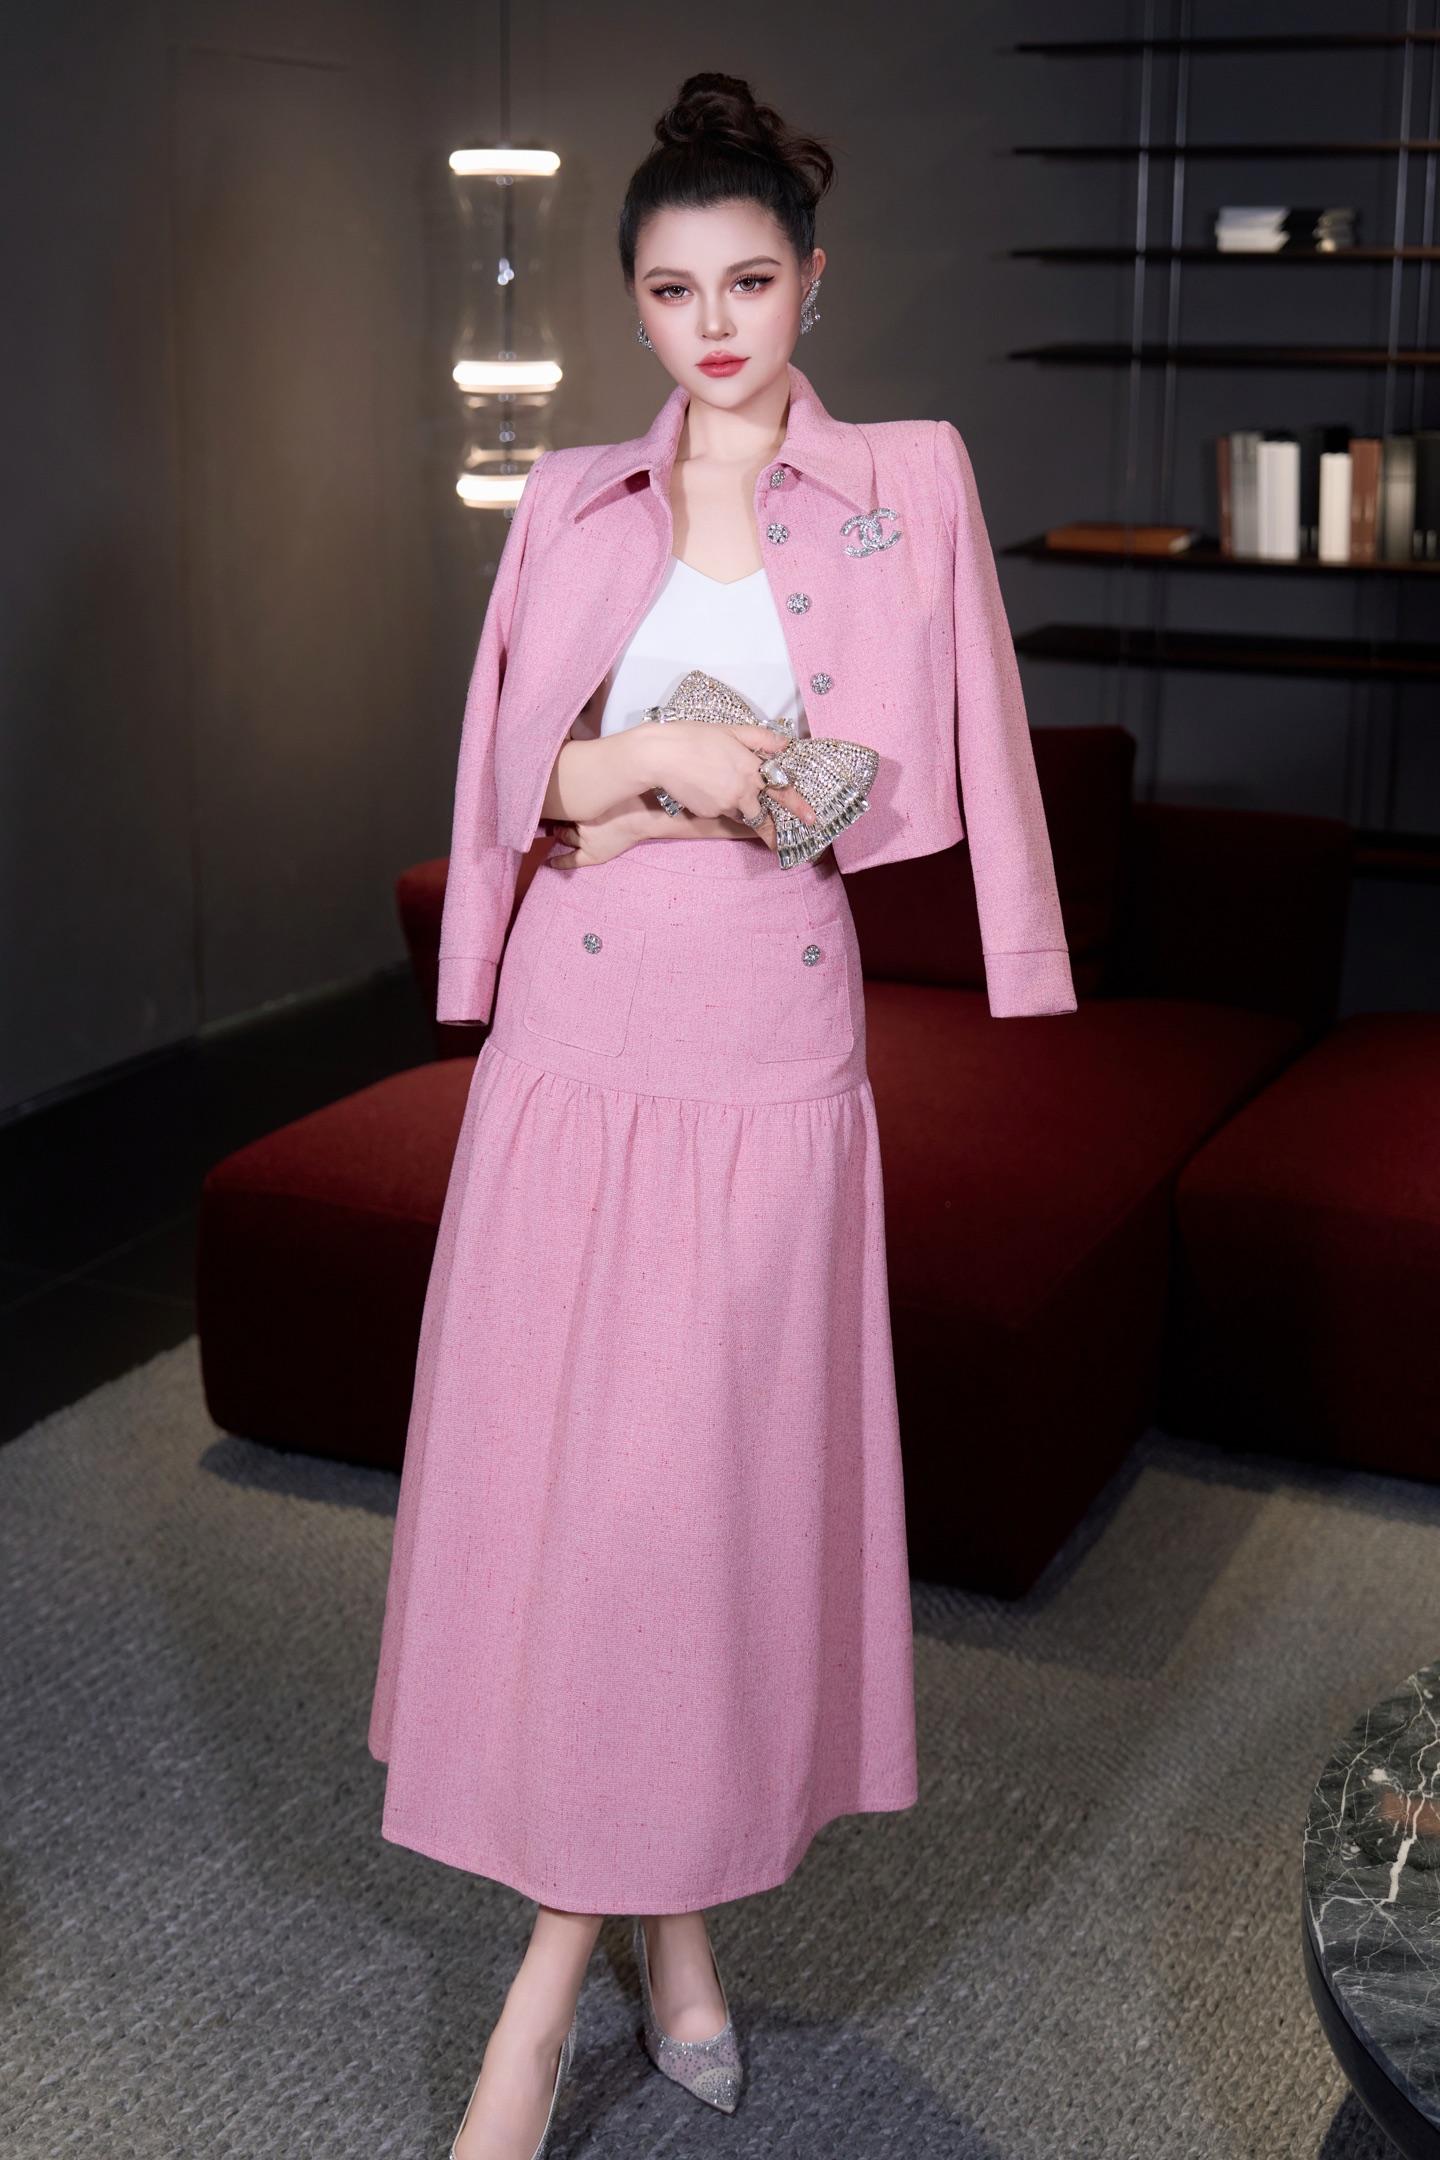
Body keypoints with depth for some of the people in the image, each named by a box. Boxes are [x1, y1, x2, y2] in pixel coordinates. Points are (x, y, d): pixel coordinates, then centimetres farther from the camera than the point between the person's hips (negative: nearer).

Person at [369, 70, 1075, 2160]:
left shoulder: (907, 482, 4)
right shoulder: (574, 500, 10)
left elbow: (885, 781, -4)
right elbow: (518, 776, 6)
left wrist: (637, 786, -8)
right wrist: (680, 759, -11)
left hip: (770, 1048, -2)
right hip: (576, 1040, 2)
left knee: (698, 1482, -1)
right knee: (550, 1472, 3)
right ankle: (671, 1935, 22)